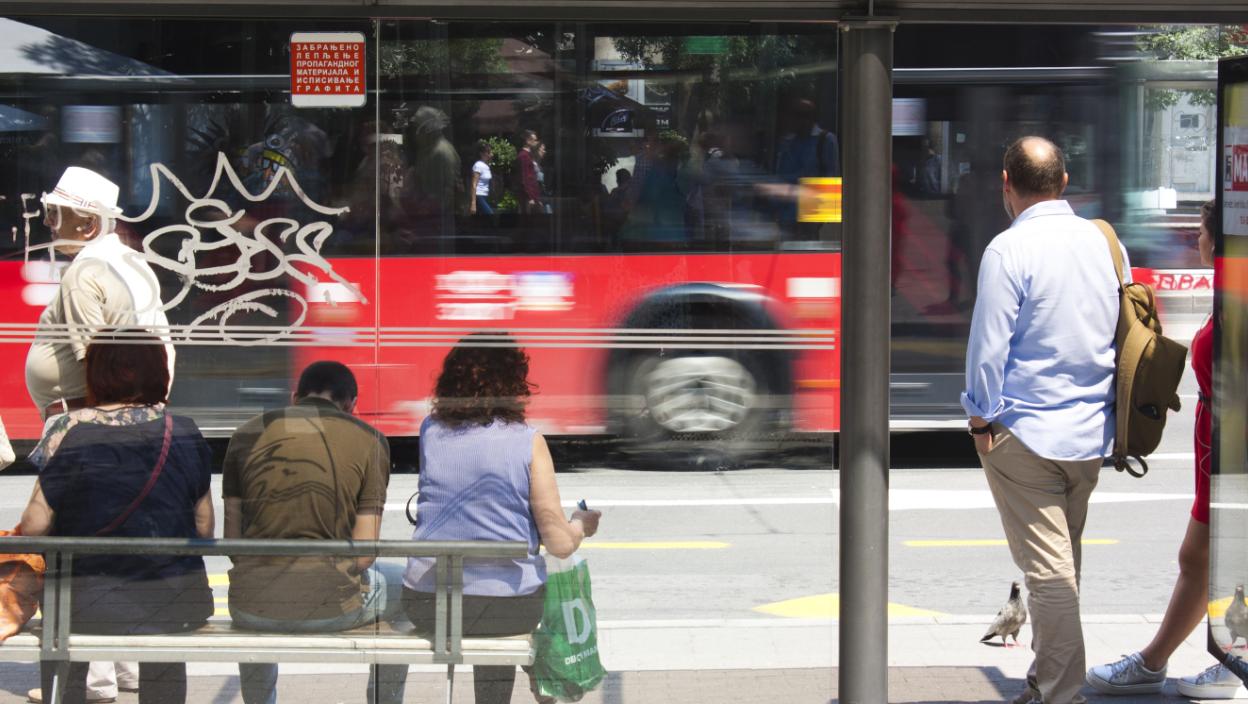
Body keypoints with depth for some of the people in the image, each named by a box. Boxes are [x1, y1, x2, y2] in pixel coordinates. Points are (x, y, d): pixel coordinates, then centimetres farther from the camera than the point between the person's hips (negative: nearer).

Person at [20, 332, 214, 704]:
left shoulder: (70, 430, -11)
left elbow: (36, 524, -11)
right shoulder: (184, 433, -3)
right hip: (173, 602, 2)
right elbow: (204, 526, 1)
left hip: (87, 604, -2)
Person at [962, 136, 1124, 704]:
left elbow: (988, 347, -14)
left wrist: (981, 421, -2)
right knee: (1064, 565, 17)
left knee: (1048, 571, -2)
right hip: (1092, 432, 6)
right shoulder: (1105, 241, 5)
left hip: (1025, 433, -6)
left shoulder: (1009, 250, -14)